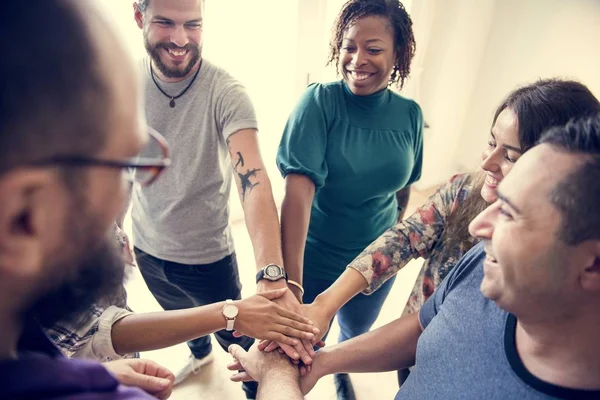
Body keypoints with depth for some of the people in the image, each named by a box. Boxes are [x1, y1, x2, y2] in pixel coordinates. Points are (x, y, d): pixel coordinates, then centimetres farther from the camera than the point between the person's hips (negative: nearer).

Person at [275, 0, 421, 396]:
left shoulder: (410, 115, -8)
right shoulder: (319, 102, -21)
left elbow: (403, 185, 5)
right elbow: (299, 189, -32)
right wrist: (290, 280, -40)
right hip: (314, 258, -4)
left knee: (357, 333, 29)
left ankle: (342, 372, 63)